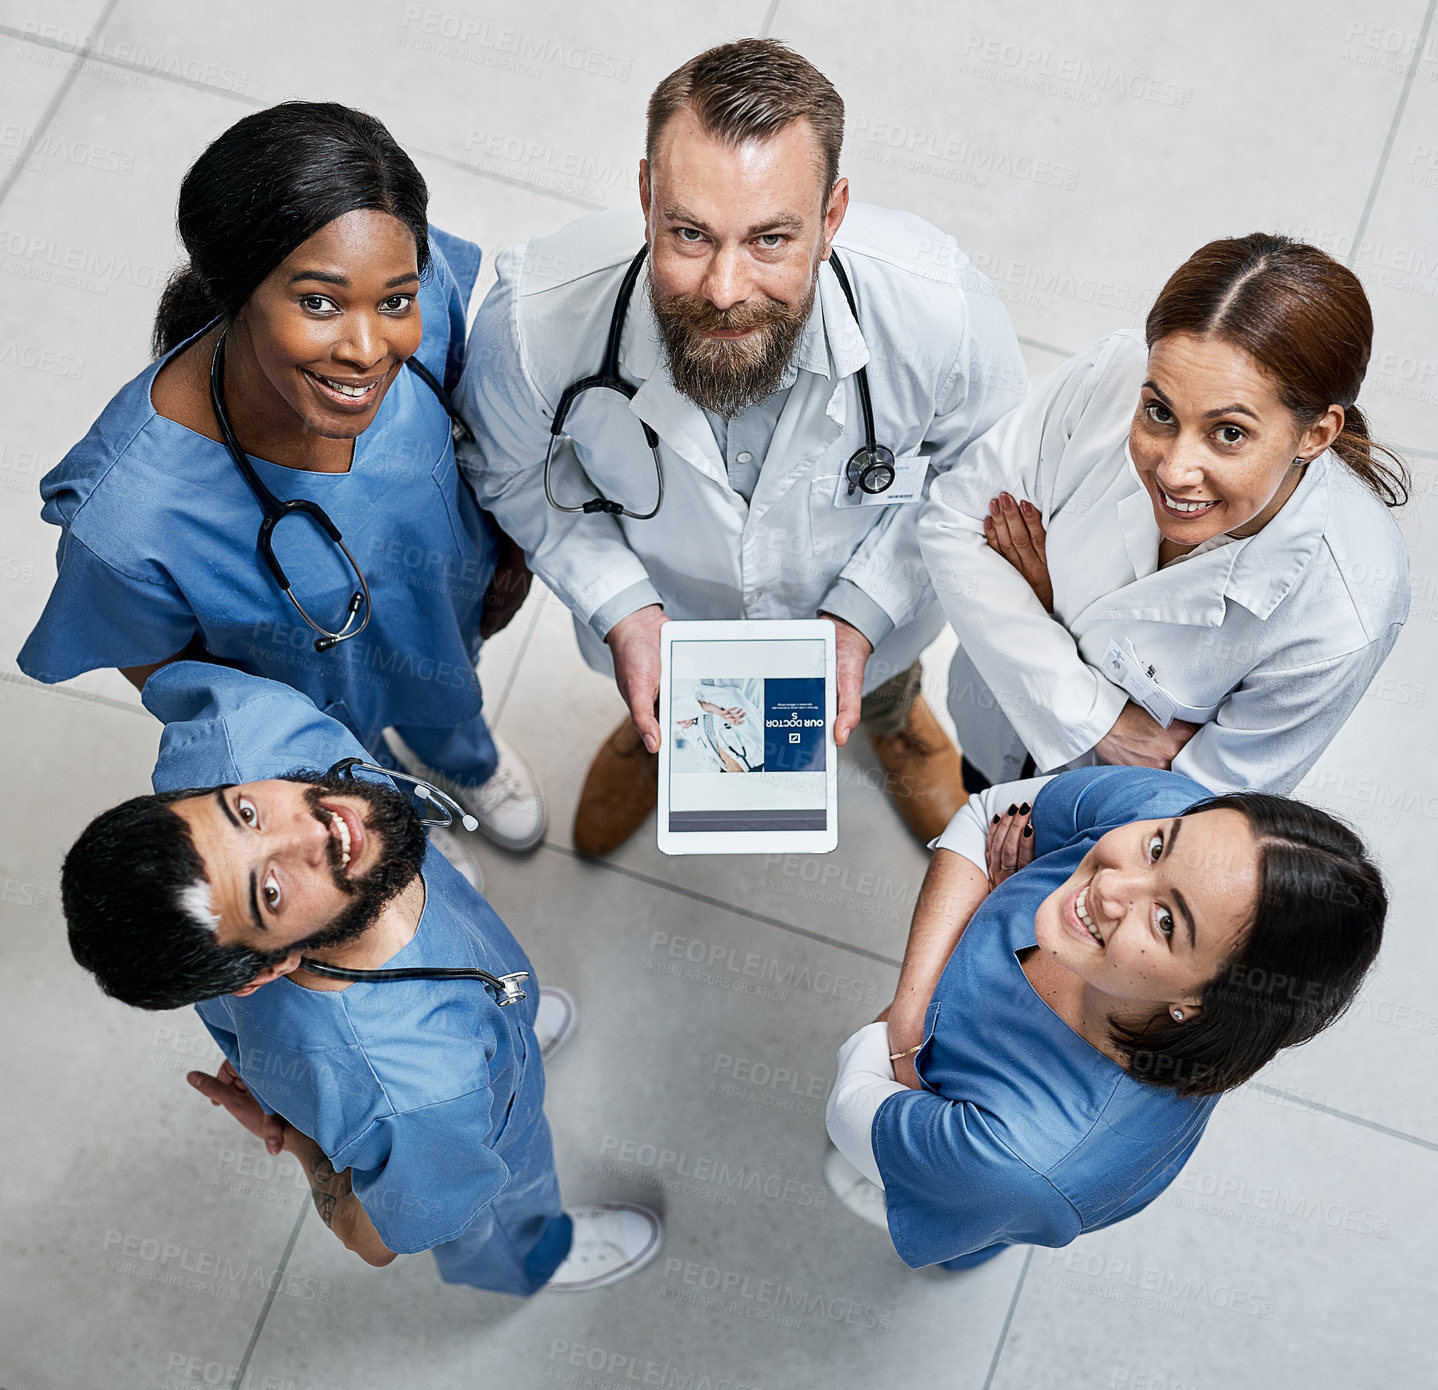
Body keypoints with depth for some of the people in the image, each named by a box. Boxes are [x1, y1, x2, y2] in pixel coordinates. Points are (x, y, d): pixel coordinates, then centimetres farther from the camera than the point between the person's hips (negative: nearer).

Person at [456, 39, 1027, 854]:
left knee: (877, 692, 38)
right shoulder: (534, 321, -40)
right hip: (662, 602, 0)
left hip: (867, 601, 1)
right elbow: (509, 470, -16)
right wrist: (620, 608, -26)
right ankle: (656, 732, 75)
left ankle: (895, 718, 76)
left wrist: (861, 614, -24)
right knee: (671, 704, 36)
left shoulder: (944, 309, -40)